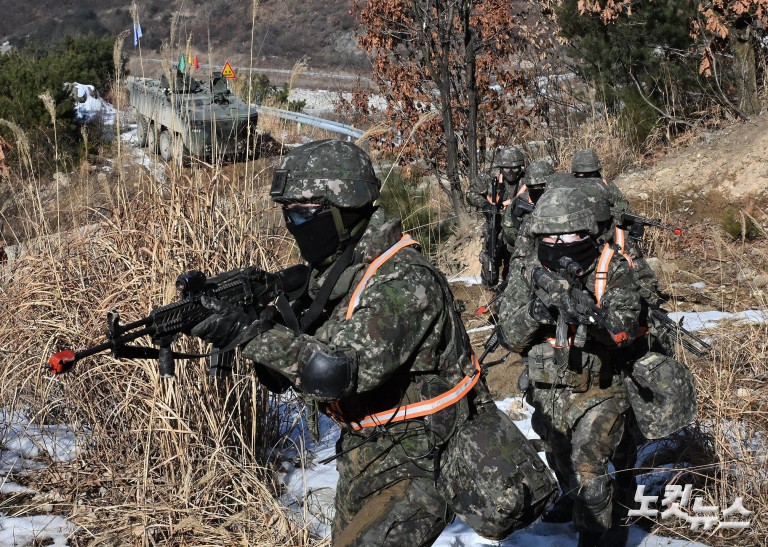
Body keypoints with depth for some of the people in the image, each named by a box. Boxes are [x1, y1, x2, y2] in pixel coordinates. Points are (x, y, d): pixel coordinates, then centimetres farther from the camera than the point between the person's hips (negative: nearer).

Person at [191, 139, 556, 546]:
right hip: (364, 452, 9)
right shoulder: (329, 273, 2)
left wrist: (249, 334, -32)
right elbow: (279, 377, 2)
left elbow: (337, 371, -34)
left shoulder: (405, 281, -24)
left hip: (423, 462, -8)